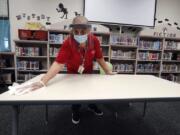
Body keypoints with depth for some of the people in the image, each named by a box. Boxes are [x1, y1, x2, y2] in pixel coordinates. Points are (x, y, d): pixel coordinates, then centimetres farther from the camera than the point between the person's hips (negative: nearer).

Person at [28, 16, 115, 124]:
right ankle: (75, 111, 41)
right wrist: (43, 81, -49)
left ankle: (92, 105, 51)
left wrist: (108, 72, -6)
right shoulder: (68, 43, -35)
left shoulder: (94, 40, -27)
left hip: (88, 72, 3)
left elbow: (99, 58, -14)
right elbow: (59, 63, -41)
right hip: (73, 73, -2)